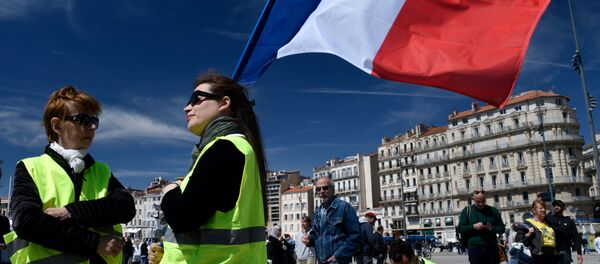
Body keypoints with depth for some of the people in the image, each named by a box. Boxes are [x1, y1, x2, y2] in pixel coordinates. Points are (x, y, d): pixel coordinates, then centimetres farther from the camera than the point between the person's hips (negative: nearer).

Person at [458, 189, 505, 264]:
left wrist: (492, 228, -10)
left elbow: (502, 228, 11)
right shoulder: (466, 210, 5)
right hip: (474, 248, -1)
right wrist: (473, 226, -14)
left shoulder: (493, 210, 10)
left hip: (491, 248, 2)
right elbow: (460, 229, 3)